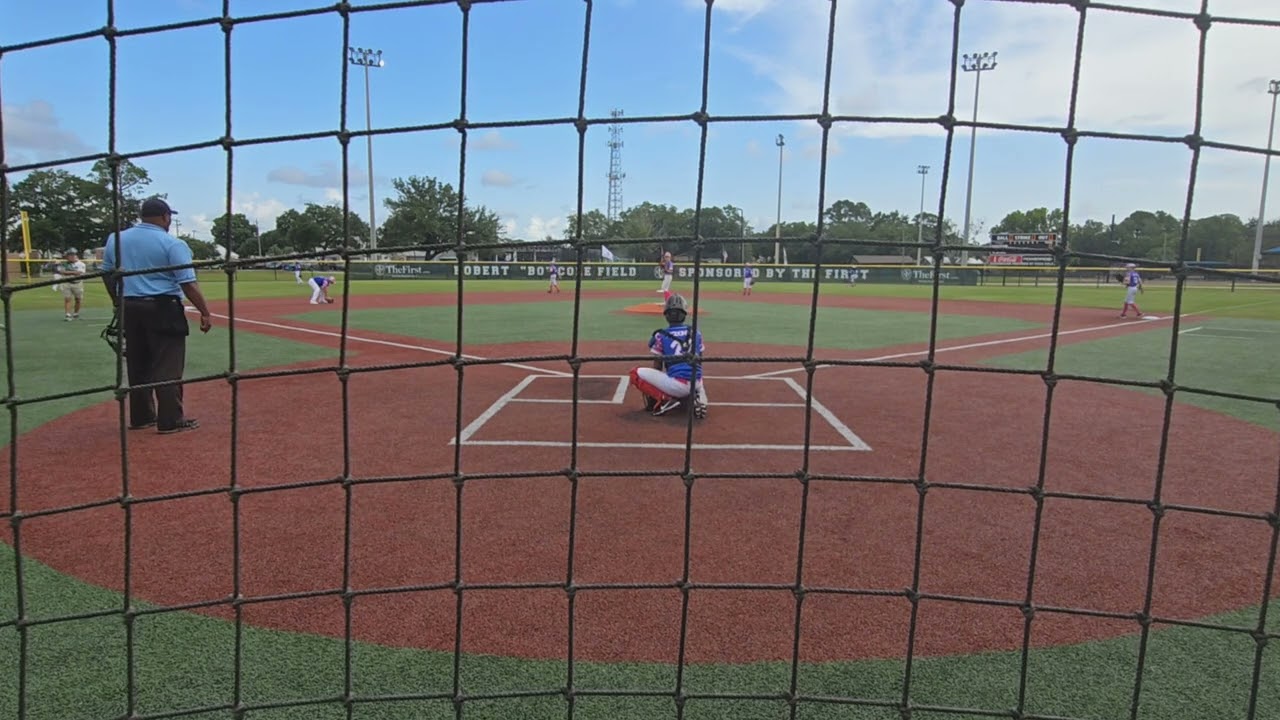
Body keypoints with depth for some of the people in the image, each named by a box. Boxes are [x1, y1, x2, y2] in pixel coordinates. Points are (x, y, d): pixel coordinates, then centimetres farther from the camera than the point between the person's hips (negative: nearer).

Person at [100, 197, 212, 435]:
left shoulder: (115, 239, 7)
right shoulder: (172, 244, -11)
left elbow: (107, 274, 15)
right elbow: (188, 283, -15)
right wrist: (205, 312, -12)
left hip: (129, 309, 6)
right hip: (163, 310, -6)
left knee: (137, 365, 16)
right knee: (168, 366, -2)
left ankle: (140, 417, 24)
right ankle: (170, 420, -1)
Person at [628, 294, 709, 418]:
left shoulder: (661, 335, 2)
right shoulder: (696, 333, 12)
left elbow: (657, 368, 7)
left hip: (676, 385, -4)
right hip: (696, 384, 4)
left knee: (636, 373, 7)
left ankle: (664, 399, -8)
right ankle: (697, 398, 6)